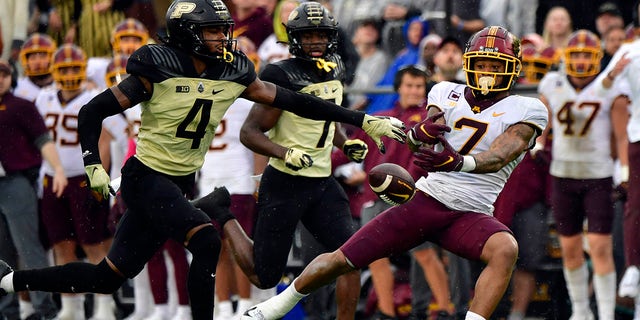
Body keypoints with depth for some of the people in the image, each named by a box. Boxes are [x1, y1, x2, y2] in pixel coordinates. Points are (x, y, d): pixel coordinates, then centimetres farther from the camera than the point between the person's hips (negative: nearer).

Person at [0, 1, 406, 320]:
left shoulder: (233, 75, 0)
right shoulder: (157, 72, -15)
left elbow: (292, 101, 1)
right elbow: (92, 112, -10)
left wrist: (365, 121, -2)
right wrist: (94, 165, -22)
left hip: (181, 185, 6)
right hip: (146, 179, -6)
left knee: (109, 277, 6)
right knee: (207, 241, -27)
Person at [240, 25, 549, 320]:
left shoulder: (525, 111, -2)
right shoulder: (448, 94, 9)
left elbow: (499, 156, -20)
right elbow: (422, 145, -6)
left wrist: (459, 162, -42)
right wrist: (419, 133, -33)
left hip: (470, 215, -3)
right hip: (426, 198, 3)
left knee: (506, 249, -35)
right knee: (343, 259, 2)